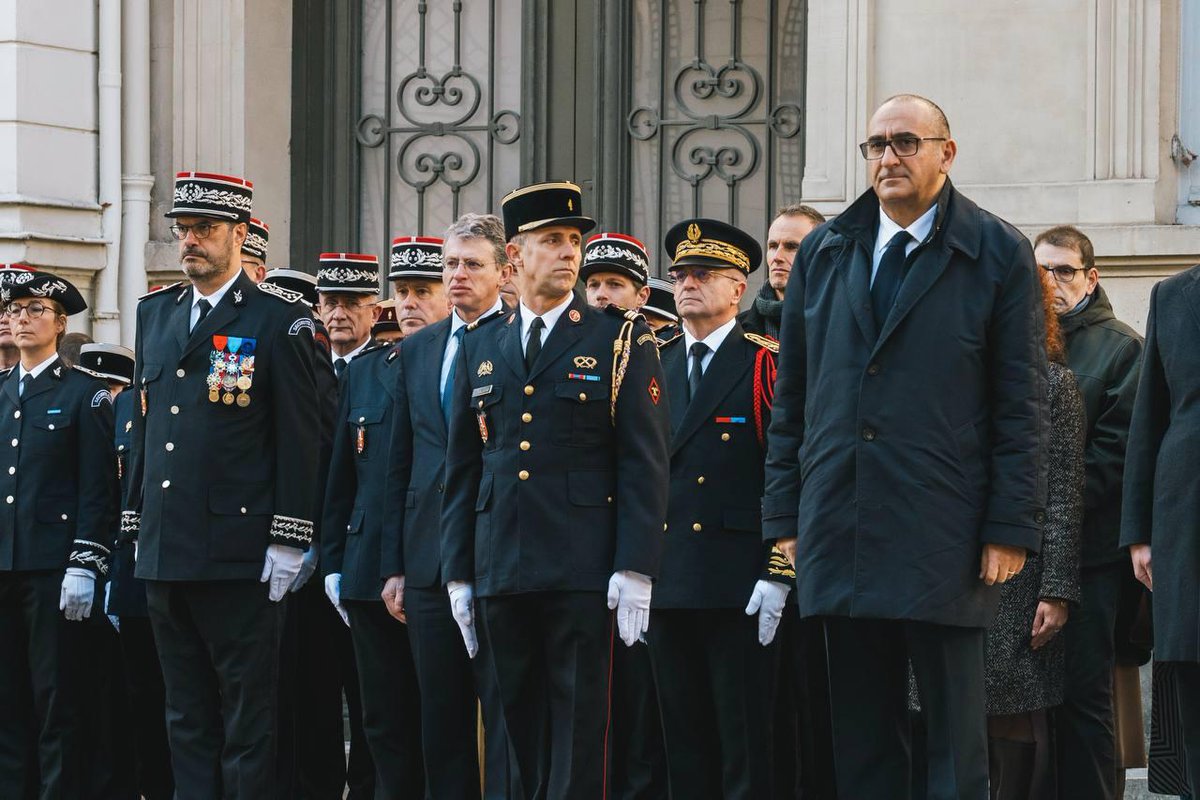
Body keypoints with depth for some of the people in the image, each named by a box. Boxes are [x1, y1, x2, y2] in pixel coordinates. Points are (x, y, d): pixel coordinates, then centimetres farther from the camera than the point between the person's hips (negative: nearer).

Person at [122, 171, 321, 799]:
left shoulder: (280, 323, -4)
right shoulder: (155, 313, 14)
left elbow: (298, 441, -7)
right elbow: (143, 427, 18)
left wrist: (287, 540, -12)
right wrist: (135, 523, 14)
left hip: (238, 556, -6)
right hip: (164, 552, 6)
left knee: (248, 718, -1)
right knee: (186, 716, 11)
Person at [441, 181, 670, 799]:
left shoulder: (621, 341, 3)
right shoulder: (479, 350, 14)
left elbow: (644, 463, -3)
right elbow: (462, 470, 15)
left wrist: (634, 569, -12)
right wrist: (459, 574, 9)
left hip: (583, 570, -4)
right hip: (501, 576, 4)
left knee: (578, 740, -4)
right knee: (523, 728, 9)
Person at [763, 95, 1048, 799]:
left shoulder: (999, 254, 2)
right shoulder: (824, 253, 13)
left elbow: (1021, 405, -1)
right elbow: (792, 398, 15)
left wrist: (1012, 527, -8)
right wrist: (785, 516, 9)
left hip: (944, 544, -4)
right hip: (839, 536, 4)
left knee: (956, 739, 0)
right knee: (862, 740, 7)